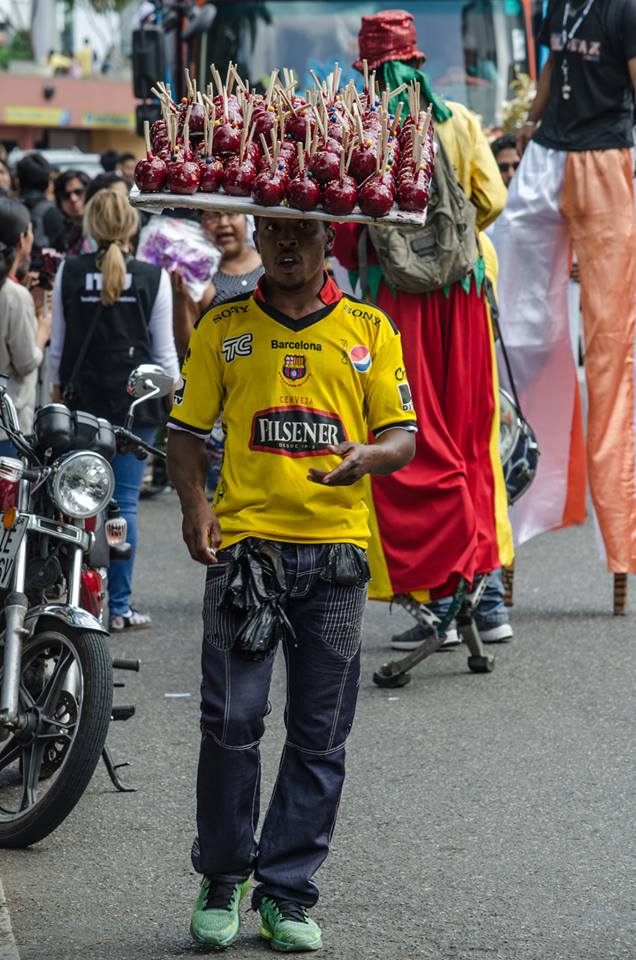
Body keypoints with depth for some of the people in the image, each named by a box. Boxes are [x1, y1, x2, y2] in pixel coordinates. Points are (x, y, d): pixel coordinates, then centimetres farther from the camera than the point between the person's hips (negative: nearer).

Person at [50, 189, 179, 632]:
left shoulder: (69, 273, -1)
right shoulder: (153, 278, -3)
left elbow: (58, 345, 4)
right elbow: (164, 351, 0)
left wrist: (57, 392, 16)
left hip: (81, 397, 1)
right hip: (136, 398, -1)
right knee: (125, 500, 1)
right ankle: (119, 607, 3)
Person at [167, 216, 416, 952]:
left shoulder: (370, 331, 10)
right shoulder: (221, 328, 9)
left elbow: (402, 435, 8)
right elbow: (186, 430, 11)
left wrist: (369, 456, -15)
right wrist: (194, 505, -7)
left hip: (336, 548, 1)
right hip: (245, 542, -1)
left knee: (319, 735, 3)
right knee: (231, 720, -7)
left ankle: (287, 891, 12)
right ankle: (222, 881, 10)